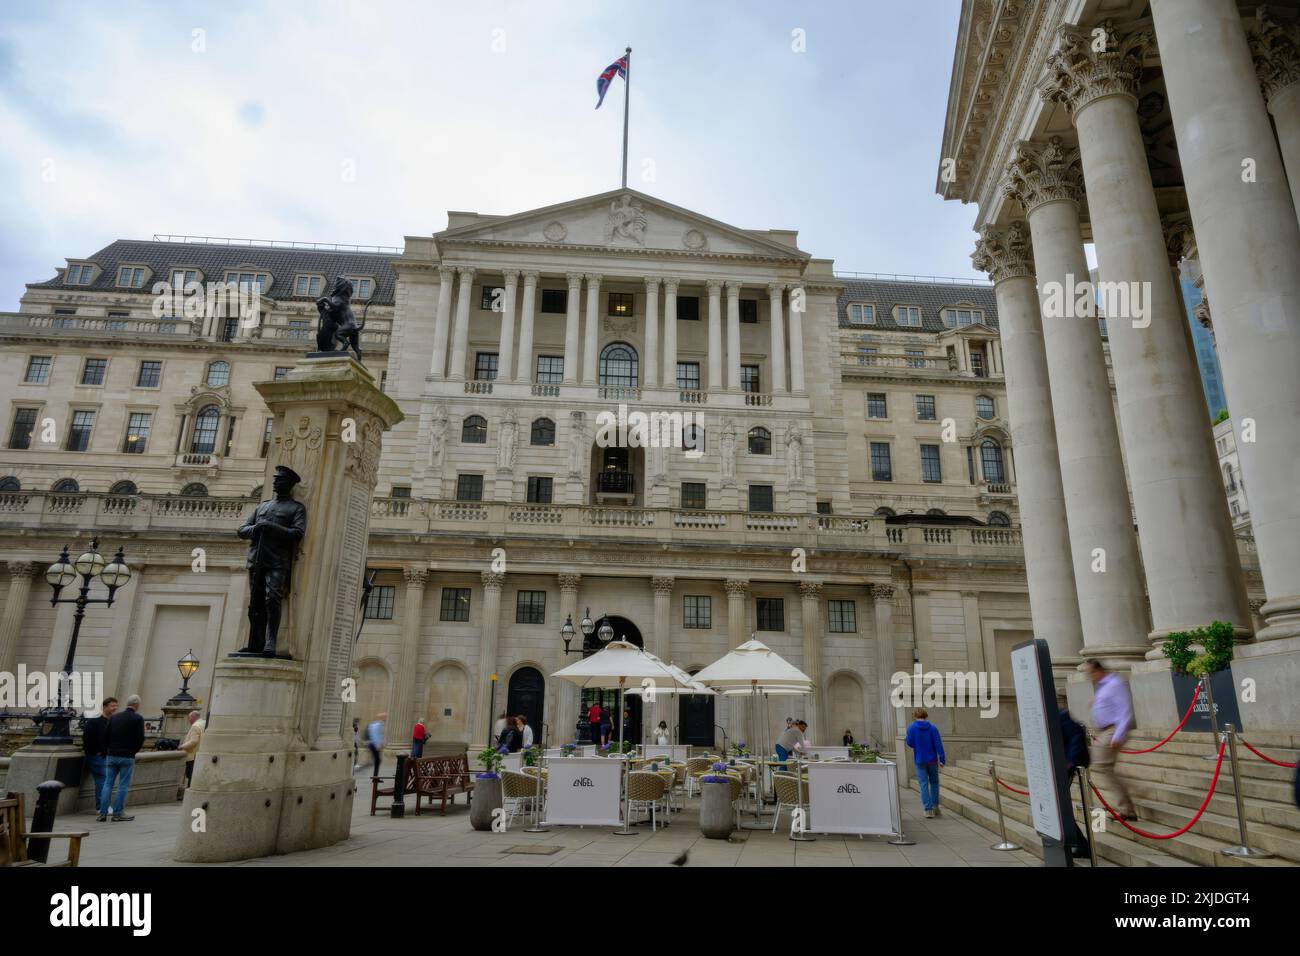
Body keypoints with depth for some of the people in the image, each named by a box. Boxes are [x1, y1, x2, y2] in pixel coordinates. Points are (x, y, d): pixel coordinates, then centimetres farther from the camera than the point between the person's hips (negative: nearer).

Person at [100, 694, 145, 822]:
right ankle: (117, 814, 3)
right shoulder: (138, 719, -6)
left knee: (108, 784, 10)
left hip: (111, 755, 4)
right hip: (127, 757, -4)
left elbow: (106, 736, 7)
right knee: (123, 785, 2)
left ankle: (103, 813, 8)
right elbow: (140, 739, -8)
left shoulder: (113, 717, 8)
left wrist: (107, 751, 18)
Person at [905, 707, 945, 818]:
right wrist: (942, 759, -8)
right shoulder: (933, 728, -5)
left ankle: (928, 809, -1)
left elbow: (910, 743, -6)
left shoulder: (911, 727, -8)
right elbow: (938, 744, -10)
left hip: (920, 761, -2)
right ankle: (935, 807, 19)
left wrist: (906, 739, 15)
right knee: (934, 782, 18)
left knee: (924, 784, 2)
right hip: (932, 760, 2)